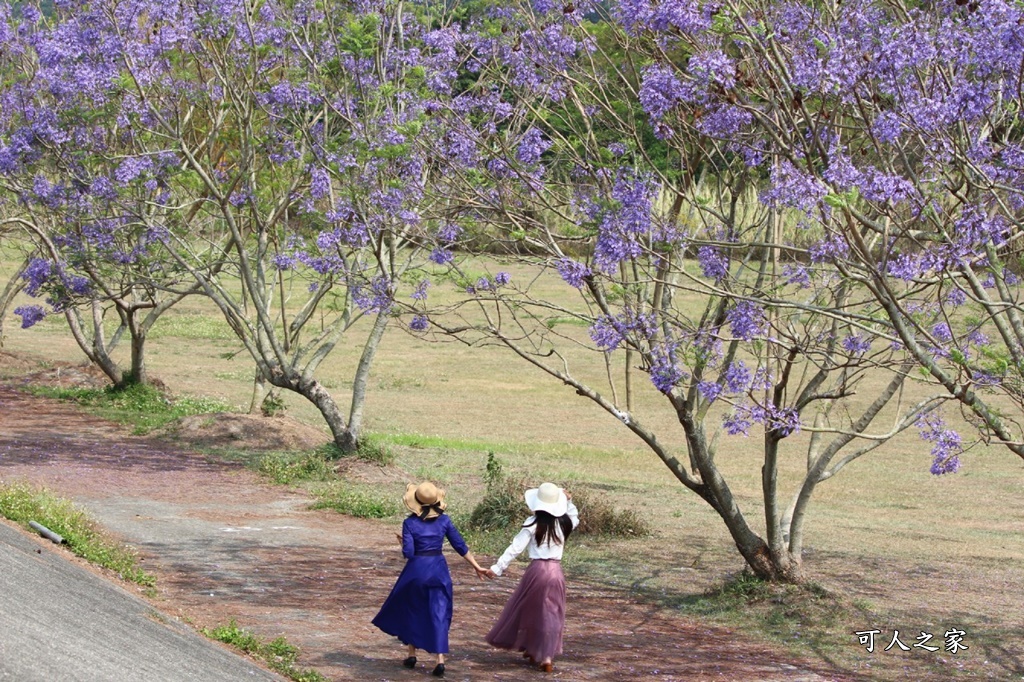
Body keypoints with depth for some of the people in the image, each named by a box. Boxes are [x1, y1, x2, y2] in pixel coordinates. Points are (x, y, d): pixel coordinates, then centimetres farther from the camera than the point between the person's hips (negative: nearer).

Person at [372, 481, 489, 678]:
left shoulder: (410, 523, -10)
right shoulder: (444, 520, -1)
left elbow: (408, 553, -14)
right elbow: (461, 546, 1)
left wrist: (403, 542, 7)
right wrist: (477, 567, 9)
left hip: (416, 571, -2)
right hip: (439, 570, 2)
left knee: (411, 612, 18)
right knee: (439, 615, 2)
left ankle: (412, 655, 24)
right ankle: (440, 660, -7)